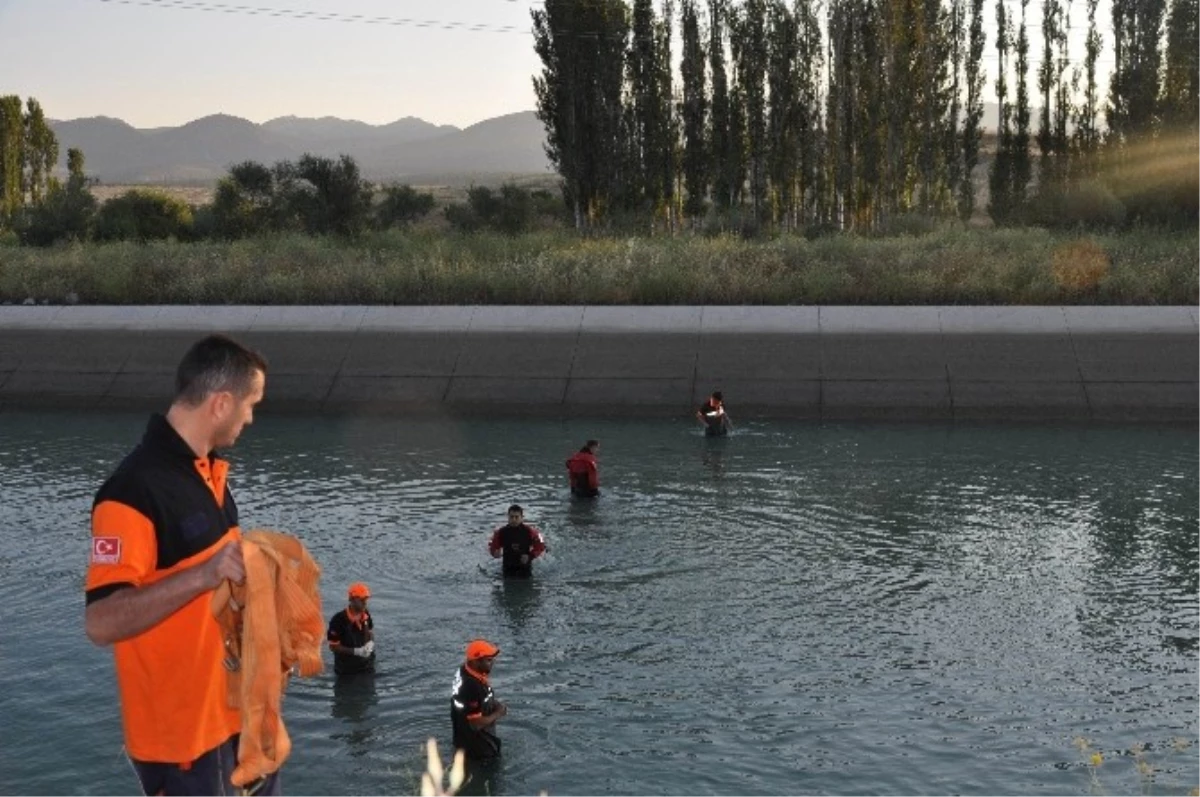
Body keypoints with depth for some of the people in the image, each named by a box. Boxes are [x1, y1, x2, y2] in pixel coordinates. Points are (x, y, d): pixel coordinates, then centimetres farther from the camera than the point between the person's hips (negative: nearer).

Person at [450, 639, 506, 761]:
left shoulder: (464, 670, -8)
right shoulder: (472, 687, -37)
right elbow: (476, 723, -32)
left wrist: (494, 703, -5)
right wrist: (498, 714, -16)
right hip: (477, 748, -9)